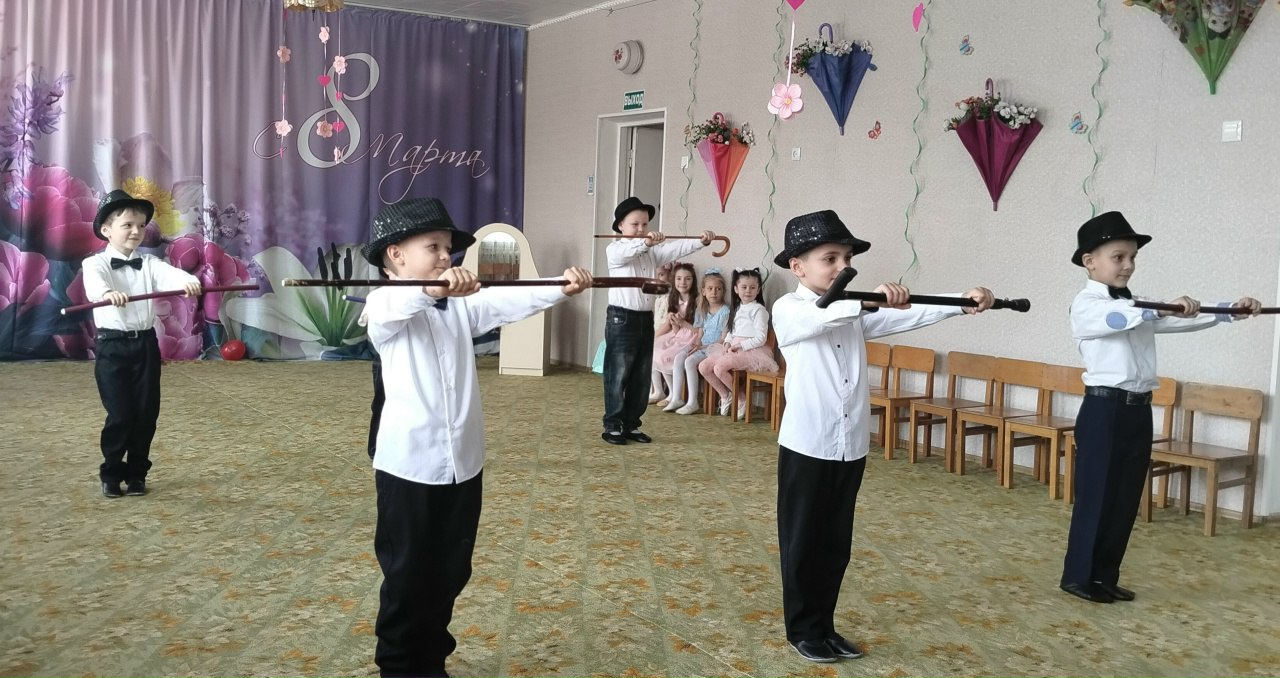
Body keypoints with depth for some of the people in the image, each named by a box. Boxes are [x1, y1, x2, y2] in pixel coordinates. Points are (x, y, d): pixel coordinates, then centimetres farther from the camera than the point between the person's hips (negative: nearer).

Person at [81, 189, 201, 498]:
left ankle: (136, 473, 22)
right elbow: (94, 282, -26)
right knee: (119, 414, -4)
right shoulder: (95, 263, -2)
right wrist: (108, 292, -50)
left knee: (147, 412, 5)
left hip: (145, 343, 3)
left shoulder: (149, 264, 7)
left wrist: (188, 281, -38)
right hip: (112, 346, -3)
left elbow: (170, 273, -15)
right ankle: (111, 474, 16)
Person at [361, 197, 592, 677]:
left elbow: (508, 302, -5)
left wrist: (561, 288, -21)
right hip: (409, 464, -5)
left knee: (450, 574, 15)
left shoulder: (462, 305, 9)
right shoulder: (386, 307, -7)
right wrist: (431, 288, -50)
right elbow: (391, 306, -30)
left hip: (463, 463, 6)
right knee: (406, 577, 6)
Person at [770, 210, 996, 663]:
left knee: (836, 543, 13)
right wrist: (870, 300, -46)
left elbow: (909, 316, -1)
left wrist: (963, 301, -15)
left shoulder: (856, 312, 11)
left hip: (851, 445, 6)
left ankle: (824, 626, 26)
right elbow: (823, 317, -29)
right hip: (806, 445, -6)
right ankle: (802, 629, 19)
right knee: (802, 542, 6)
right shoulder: (789, 310, -7)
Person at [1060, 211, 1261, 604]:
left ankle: (1105, 577, 21)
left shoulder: (1138, 306, 17)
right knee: (1096, 495, -2)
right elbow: (1117, 319, -27)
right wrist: (1161, 308, -39)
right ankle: (1078, 577, 10)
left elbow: (1186, 319, 10)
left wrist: (1233, 311, -2)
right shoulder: (1086, 305, -6)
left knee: (1127, 498, 10)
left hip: (1138, 411, 7)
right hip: (1104, 409, -7)